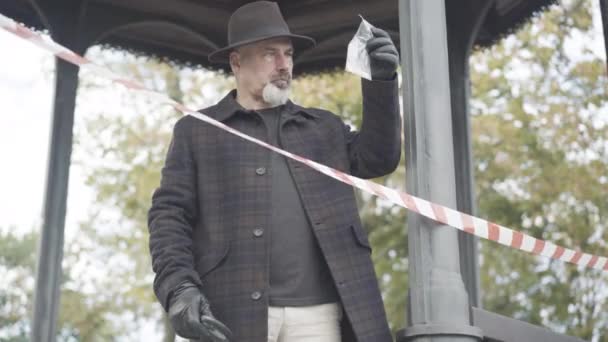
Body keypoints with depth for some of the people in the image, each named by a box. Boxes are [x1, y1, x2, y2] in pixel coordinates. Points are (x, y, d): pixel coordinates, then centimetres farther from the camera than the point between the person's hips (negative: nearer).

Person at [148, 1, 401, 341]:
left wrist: (382, 80, -1)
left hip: (317, 311, 3)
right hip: (235, 313, -2)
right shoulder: (196, 131, 11)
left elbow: (378, 157, 11)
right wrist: (179, 288, -12)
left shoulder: (323, 126, 21)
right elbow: (170, 213, 4)